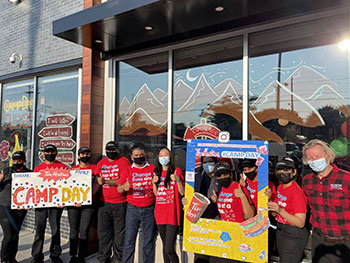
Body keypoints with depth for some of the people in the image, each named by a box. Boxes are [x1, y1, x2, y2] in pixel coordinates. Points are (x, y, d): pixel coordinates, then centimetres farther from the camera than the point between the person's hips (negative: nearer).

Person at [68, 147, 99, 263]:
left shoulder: (94, 168, 4)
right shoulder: (73, 169, 11)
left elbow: (97, 184, -6)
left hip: (88, 204, -2)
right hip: (73, 203, 2)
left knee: (84, 231, 0)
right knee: (73, 230, 8)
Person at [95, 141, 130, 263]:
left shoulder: (123, 161, -5)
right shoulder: (101, 163, 12)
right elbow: (97, 180, 19)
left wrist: (106, 181, -22)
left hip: (120, 203, -4)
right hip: (104, 202, 5)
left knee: (120, 231, 5)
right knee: (103, 231, 10)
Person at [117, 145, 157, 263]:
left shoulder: (153, 168, 3)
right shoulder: (128, 170, 6)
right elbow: (119, 189, 1)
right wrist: (124, 187, -22)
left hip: (149, 209, 0)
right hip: (133, 209, 0)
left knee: (149, 240, 8)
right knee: (129, 239, 2)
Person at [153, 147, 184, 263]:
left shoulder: (176, 171, -3)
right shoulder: (157, 172, 13)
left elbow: (182, 192, -6)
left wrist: (178, 180, -21)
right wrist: (154, 182, 0)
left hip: (172, 213, -5)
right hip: (160, 212, 5)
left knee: (169, 249, -10)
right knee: (165, 245, 17)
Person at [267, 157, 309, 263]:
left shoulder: (297, 192, -21)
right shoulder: (280, 187, 3)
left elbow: (301, 223, -23)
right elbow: (275, 213, 10)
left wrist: (280, 210, -32)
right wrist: (270, 204, -10)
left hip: (294, 235, -8)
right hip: (280, 231, 8)